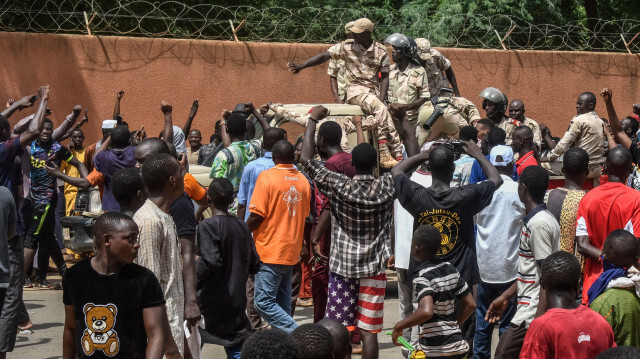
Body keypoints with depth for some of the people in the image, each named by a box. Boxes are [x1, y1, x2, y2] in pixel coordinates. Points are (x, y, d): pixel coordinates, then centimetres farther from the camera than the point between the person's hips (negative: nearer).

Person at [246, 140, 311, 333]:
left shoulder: (266, 177, -11)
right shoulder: (303, 181, 8)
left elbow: (257, 215, -14)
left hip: (270, 250, -7)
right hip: (291, 251, 7)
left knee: (264, 302, -7)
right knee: (283, 304, 12)